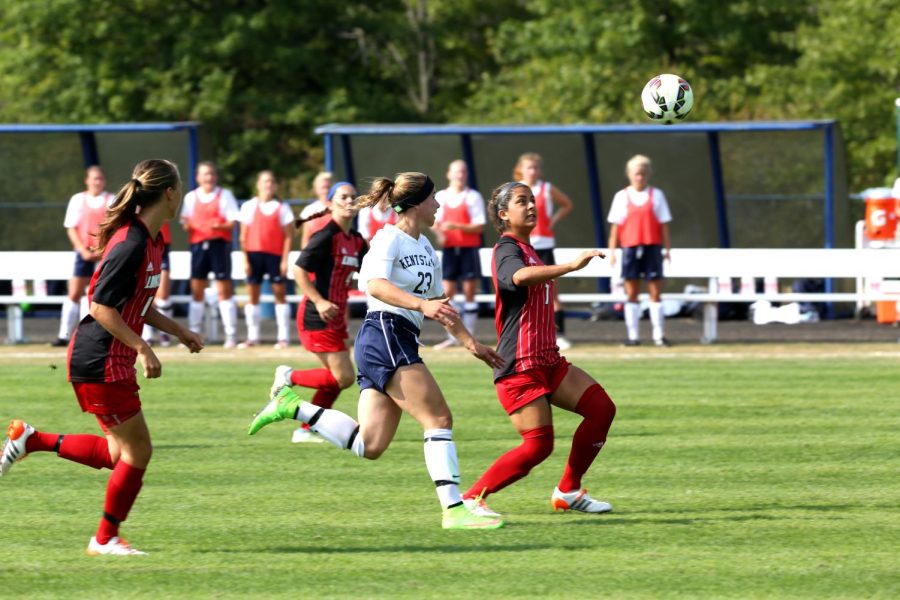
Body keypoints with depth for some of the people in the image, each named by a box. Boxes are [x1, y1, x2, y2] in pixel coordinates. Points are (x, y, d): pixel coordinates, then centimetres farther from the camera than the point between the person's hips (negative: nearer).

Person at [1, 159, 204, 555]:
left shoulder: (151, 241, 11)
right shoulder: (131, 244, -21)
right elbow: (101, 306, -23)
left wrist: (179, 332, 17)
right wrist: (142, 348, -21)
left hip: (114, 363, 10)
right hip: (100, 362, -10)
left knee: (118, 454, 13)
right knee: (137, 451, -2)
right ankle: (106, 539, 10)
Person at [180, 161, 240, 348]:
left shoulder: (224, 195, 3)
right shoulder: (191, 197, 12)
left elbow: (233, 222, -2)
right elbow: (186, 224, 13)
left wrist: (220, 226, -22)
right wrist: (187, 225, -10)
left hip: (219, 243, -3)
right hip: (198, 244, 3)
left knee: (224, 289, -4)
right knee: (196, 290, 3)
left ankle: (231, 335, -1)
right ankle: (193, 334, 9)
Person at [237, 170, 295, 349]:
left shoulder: (282, 208, 4)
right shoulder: (249, 207, 7)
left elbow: (288, 236, 2)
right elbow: (243, 236, 6)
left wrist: (285, 260, -6)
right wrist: (245, 259, -1)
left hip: (275, 255, -1)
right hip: (254, 253, 1)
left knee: (280, 293, -2)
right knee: (252, 294, 2)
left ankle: (283, 337, 1)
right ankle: (253, 337, 8)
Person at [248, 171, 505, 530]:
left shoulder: (425, 247, 21)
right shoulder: (390, 239, -8)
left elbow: (440, 304, 31)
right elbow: (376, 285, -27)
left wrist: (470, 343, 29)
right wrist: (422, 305, -39)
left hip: (401, 343, 9)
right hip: (385, 336, -9)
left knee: (369, 446, 1)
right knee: (440, 419, -13)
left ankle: (293, 407, 8)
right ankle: (454, 509, -15)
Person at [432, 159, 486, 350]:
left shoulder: (473, 197, -3)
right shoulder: (441, 197, 7)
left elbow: (479, 226, -7)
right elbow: (435, 221, 12)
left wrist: (456, 226, -20)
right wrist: (439, 232, -10)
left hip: (469, 249, -3)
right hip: (449, 248, 3)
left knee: (469, 293, 1)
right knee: (447, 293, -2)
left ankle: (469, 336, 8)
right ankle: (452, 337, 5)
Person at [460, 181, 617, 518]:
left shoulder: (527, 250, 20)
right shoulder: (508, 250, -12)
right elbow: (519, 276, -38)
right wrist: (570, 267, -46)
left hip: (547, 361, 10)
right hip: (520, 367, -10)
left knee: (601, 408, -1)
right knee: (538, 445, -14)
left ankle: (569, 492, 8)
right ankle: (472, 498, -2)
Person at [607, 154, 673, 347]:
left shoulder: (656, 195, 6)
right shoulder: (622, 197, 6)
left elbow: (664, 223, 7)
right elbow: (615, 225, 6)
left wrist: (667, 248, 2)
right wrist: (612, 250, 1)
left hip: (652, 247, 0)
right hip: (630, 248, 0)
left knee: (655, 292, -1)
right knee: (631, 293, 2)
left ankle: (659, 335, 3)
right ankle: (633, 335, 6)